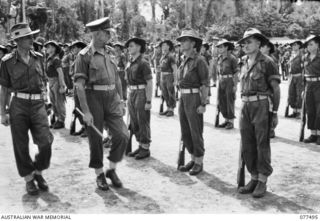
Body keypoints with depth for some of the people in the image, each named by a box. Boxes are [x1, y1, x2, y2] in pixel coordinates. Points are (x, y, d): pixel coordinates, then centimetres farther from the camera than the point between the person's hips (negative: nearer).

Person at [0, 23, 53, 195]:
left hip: (38, 104, 2)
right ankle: (29, 178, 21)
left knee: (45, 142, -5)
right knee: (21, 146, 4)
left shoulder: (38, 58, 6)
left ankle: (38, 172, 20)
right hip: (19, 105, -2)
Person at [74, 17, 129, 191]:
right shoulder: (84, 56, -9)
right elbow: (79, 85, -13)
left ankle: (112, 170, 16)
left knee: (122, 135, -4)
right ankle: (99, 175, 23)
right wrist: (85, 111, -18)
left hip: (111, 98, 5)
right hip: (94, 99, -5)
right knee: (96, 140, 5)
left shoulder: (108, 53, 11)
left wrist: (121, 100, 14)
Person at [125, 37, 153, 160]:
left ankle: (146, 149, 11)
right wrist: (129, 96, 15)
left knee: (143, 123, 0)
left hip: (142, 93, -8)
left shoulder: (143, 63, -13)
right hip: (132, 94, 8)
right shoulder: (130, 63, 11)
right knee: (134, 123, 13)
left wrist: (148, 101, -18)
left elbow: (149, 83, -15)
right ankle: (141, 146, 25)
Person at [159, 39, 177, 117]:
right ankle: (168, 109, 23)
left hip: (170, 76, -8)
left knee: (171, 94, 0)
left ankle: (172, 110, 8)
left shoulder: (170, 56, -12)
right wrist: (161, 78, 17)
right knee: (165, 94, 12)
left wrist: (175, 80, -17)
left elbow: (174, 69, -14)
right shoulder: (162, 56, 12)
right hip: (163, 76, 8)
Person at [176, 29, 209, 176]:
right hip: (183, 99, 8)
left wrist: (203, 104, -17)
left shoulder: (199, 61, -11)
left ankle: (199, 163, 12)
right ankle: (193, 159, 24)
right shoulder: (185, 62, 14)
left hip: (195, 100, -8)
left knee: (196, 132, 0)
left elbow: (205, 84, -13)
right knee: (185, 132, 11)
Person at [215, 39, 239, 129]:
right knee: (221, 101, 10)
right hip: (221, 81, 7)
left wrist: (235, 85, -16)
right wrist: (219, 82, 15)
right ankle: (226, 120, 23)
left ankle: (231, 121, 9)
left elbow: (236, 73, -12)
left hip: (230, 81, -7)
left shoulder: (232, 58, -12)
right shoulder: (219, 58, 9)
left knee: (230, 101, -1)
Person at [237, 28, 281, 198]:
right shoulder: (244, 63, 14)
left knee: (262, 145, 0)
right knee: (247, 146, 8)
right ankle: (254, 179, 21)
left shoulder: (267, 62, -6)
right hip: (245, 107, 7)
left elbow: (276, 89, -7)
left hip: (262, 106, -6)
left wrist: (275, 113, -10)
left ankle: (263, 182, 11)